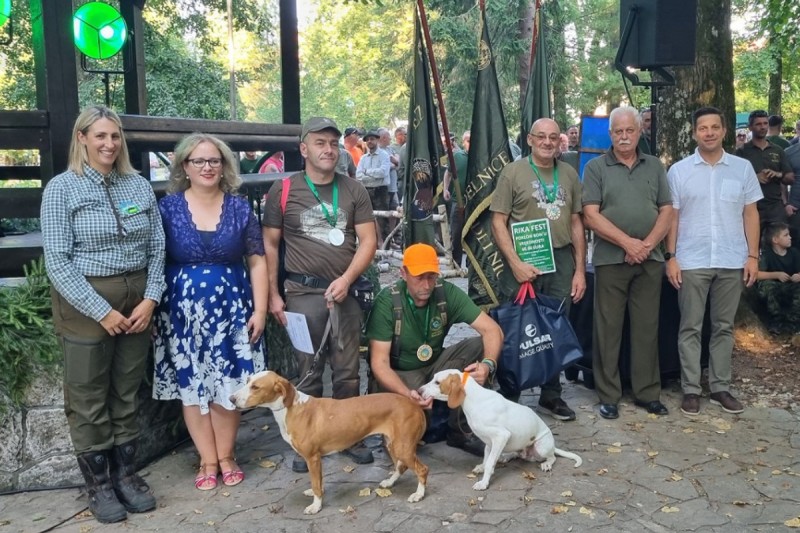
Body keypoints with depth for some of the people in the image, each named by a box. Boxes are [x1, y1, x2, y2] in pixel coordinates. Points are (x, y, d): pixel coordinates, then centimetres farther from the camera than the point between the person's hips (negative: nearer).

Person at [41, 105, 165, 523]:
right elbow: (57, 261, -11)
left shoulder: (139, 186, 6)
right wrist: (102, 311, -15)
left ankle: (125, 472, 28)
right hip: (85, 304, -3)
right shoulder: (62, 188, -5)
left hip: (137, 300, 4)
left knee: (127, 392, 13)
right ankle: (97, 484, 21)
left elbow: (157, 248, 7)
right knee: (89, 398, 6)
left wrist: (150, 299, -6)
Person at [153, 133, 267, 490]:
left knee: (228, 385, 4)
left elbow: (257, 261, 3)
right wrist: (152, 308, -2)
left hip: (231, 307, 0)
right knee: (192, 385, 6)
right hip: (183, 310, 0)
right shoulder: (168, 207, 1)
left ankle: (226, 456, 22)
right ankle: (208, 460, 20)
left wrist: (260, 309, -3)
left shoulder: (239, 207, 3)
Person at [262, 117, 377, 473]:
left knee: (347, 371, 8)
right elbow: (269, 244, 4)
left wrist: (347, 278, -12)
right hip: (304, 293, -2)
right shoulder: (284, 190, 2)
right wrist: (272, 295, 0)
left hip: (345, 292, 2)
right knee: (308, 371, 5)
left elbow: (368, 241, 2)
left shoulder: (354, 191, 7)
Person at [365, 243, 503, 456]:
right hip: (398, 375, -4)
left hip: (435, 366, 4)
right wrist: (408, 394, -40)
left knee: (480, 345, -20)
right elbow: (379, 363, -22)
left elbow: (492, 330, -16)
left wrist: (488, 364, -37)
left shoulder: (447, 293, -13)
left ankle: (459, 429, -9)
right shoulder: (387, 302, -21)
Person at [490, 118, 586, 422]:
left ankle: (551, 394, 25)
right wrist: (516, 264, -14)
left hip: (562, 260, 4)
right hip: (524, 260, -4)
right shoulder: (513, 172, -1)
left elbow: (576, 223, 14)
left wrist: (579, 269, 9)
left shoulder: (569, 174, 11)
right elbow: (498, 222, -5)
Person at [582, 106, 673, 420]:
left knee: (647, 328, 8)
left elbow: (667, 210, 7)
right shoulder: (596, 168, 1)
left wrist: (648, 244, -8)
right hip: (610, 260, -3)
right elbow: (590, 216, -7)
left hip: (650, 260, 3)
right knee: (608, 330, 2)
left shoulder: (654, 166, 12)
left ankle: (647, 393, 19)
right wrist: (627, 242, -13)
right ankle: (608, 396, 11)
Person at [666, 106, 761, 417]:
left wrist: (753, 255, 0)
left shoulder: (743, 168, 5)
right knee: (690, 328, 3)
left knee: (724, 327, 10)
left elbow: (750, 214, 6)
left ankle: (720, 387, 20)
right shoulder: (679, 171, 1)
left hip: (732, 261, 2)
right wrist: (671, 257, -5)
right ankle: (691, 389, 11)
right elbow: (671, 217, 1)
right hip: (691, 262, -2)